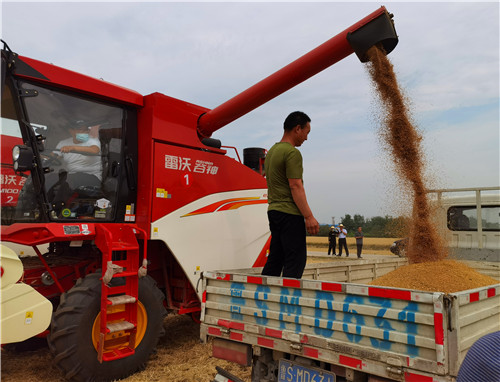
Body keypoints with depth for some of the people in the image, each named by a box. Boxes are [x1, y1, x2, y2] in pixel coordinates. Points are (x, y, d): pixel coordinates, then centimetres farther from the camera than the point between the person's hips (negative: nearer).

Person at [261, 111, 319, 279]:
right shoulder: (292, 153, -11)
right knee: (295, 260, -5)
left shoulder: (271, 151, 18)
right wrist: (309, 216, -17)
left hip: (273, 210, 9)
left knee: (275, 259, 13)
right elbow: (296, 187, -18)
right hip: (289, 213, -9)